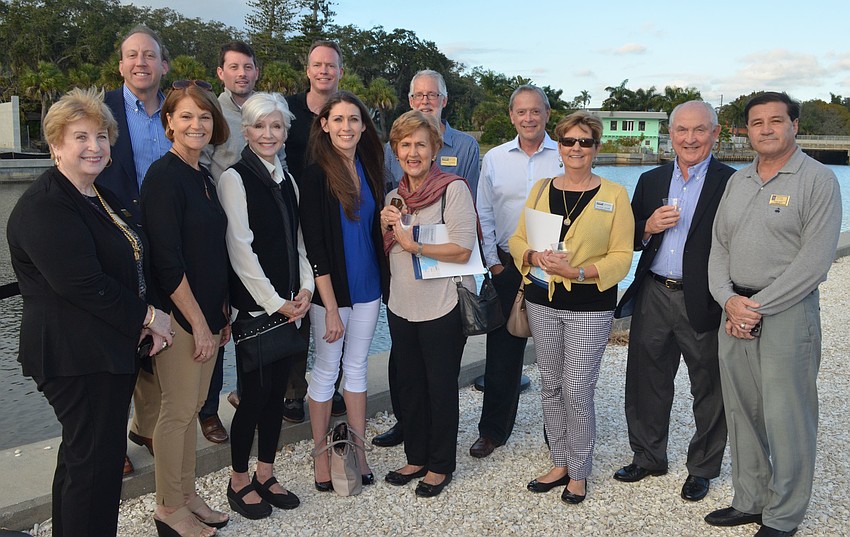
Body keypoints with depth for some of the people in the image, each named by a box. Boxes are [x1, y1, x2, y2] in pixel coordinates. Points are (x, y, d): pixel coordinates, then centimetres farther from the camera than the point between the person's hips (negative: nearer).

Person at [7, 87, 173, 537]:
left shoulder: (102, 199, 14)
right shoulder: (42, 207, -16)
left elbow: (134, 266, 18)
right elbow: (83, 284, -24)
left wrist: (147, 319, 2)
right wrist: (147, 316, -13)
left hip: (113, 349, 9)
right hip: (75, 358, -9)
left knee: (84, 456, 19)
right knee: (95, 458, -2)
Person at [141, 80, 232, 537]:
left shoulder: (204, 177, 12)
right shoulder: (164, 176, -14)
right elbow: (167, 261, -19)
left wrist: (221, 313, 13)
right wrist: (198, 322, -16)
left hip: (207, 312, 8)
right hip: (179, 314, -8)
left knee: (192, 406, 16)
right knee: (178, 410, 3)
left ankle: (187, 495, 30)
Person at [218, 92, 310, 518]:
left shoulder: (288, 180, 12)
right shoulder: (235, 179, -8)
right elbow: (240, 249, -13)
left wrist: (305, 289, 0)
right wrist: (275, 302, -13)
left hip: (290, 305, 6)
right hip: (254, 306, -6)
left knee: (277, 390, 12)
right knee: (254, 393, 0)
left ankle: (265, 476, 26)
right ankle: (239, 481, 19)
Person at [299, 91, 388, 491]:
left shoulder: (369, 168, 5)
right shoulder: (316, 175, -12)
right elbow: (314, 245, -14)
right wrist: (330, 307, -16)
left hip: (367, 286, 5)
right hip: (330, 288, -5)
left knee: (357, 367, 14)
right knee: (326, 369, 8)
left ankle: (358, 452, 26)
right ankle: (321, 457, 23)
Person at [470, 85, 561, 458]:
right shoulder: (494, 159, 5)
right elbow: (484, 214, 9)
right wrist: (493, 262, 3)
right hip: (507, 267, 2)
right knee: (502, 352, 7)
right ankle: (493, 431, 22)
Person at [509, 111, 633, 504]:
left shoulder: (614, 195, -2)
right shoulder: (541, 189, 8)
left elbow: (621, 257, -6)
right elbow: (518, 240, 9)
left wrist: (579, 272, -20)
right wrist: (535, 257, -13)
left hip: (590, 307, -4)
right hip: (542, 301, 4)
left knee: (578, 390, -2)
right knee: (550, 385, 11)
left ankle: (578, 472, 18)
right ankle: (560, 463, 28)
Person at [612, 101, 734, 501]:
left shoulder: (731, 184, -6)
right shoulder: (650, 181, 8)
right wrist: (649, 227, -10)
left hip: (703, 303, -4)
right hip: (653, 297, 4)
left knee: (709, 389, 10)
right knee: (646, 383, 15)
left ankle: (702, 469, 30)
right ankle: (648, 458, 34)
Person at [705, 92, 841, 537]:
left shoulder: (818, 180, -6)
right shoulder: (737, 181, 13)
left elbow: (814, 261, -14)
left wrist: (758, 307, -15)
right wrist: (728, 299, -5)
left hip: (787, 313, -6)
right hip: (734, 313, 6)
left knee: (786, 420, 2)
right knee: (742, 413, 13)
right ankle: (749, 501, 29)